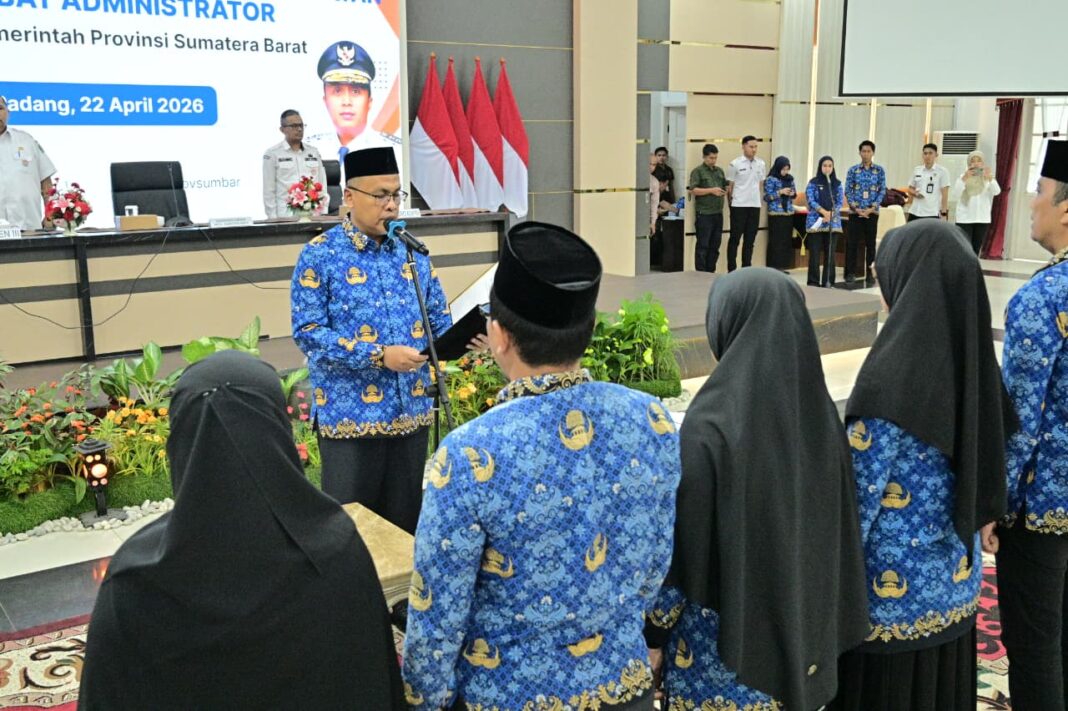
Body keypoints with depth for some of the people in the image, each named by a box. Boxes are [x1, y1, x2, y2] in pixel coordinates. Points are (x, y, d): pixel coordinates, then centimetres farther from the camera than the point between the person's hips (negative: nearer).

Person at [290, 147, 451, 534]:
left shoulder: (411, 250, 9)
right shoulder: (320, 255, -6)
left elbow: (439, 316, 14)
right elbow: (307, 332, -12)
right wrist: (380, 355, -20)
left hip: (411, 410, 5)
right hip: (350, 415, -4)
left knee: (406, 520, 15)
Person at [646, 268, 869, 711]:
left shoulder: (711, 423, -23)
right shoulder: (818, 408, -4)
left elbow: (682, 537, -18)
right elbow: (838, 525, 4)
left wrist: (653, 632, -5)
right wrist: (820, 620, 16)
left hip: (724, 632, -6)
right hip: (802, 623, 6)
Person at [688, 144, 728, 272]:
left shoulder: (719, 171, 17)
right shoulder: (697, 171, -3)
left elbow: (725, 186, 27)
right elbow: (693, 190, -13)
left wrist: (725, 191, 4)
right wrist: (711, 190, -18)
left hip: (718, 213, 7)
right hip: (704, 214, -6)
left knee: (715, 245, 9)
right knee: (703, 246, -4)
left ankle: (710, 271, 17)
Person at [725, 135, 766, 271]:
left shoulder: (761, 164, 7)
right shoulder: (735, 164, -5)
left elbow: (761, 184, 16)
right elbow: (729, 186, 0)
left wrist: (757, 198, 11)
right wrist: (731, 204, 3)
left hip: (755, 205, 4)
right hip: (739, 206, -4)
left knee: (750, 239, 8)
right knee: (735, 238, 0)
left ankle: (746, 269, 16)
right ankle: (731, 270, 5)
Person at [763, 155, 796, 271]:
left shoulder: (790, 178, 11)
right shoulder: (771, 179, -6)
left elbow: (794, 193, 20)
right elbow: (766, 197, -10)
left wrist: (793, 194, -3)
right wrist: (780, 192, -18)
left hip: (788, 213, 6)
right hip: (776, 214, -6)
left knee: (787, 241, 6)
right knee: (775, 241, -5)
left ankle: (782, 266, 13)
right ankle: (773, 267, 1)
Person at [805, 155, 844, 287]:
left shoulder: (837, 183, 10)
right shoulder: (813, 182, 2)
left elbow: (840, 202, 3)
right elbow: (810, 200, -7)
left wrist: (830, 214, -14)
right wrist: (823, 211, -20)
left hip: (833, 222, 2)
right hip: (816, 222, -2)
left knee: (830, 253, 3)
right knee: (815, 253, -2)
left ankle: (828, 282, 9)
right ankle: (813, 282, 3)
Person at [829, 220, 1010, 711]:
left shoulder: (890, 381, -25)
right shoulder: (973, 362, -3)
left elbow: (855, 505, -20)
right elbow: (979, 480, 8)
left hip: (892, 595, -7)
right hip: (955, 583, 7)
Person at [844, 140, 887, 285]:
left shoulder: (879, 170, 4)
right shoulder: (853, 170, 3)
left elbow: (882, 191, 1)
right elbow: (848, 191, 0)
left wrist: (872, 208, -10)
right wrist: (855, 208, -11)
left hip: (872, 212, 0)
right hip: (855, 212, 0)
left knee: (871, 243, 3)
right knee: (852, 242, 0)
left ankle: (869, 273, 9)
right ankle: (850, 272, 6)